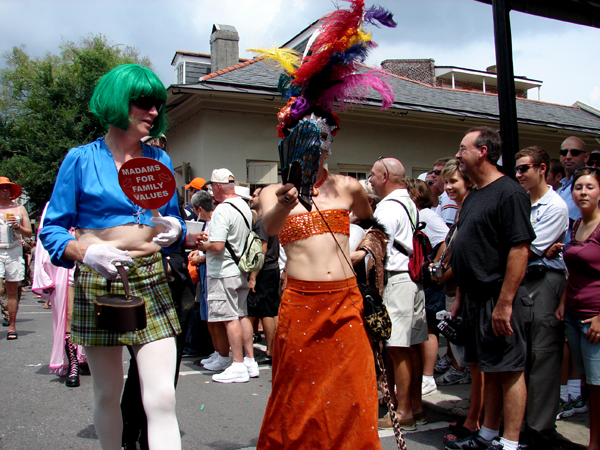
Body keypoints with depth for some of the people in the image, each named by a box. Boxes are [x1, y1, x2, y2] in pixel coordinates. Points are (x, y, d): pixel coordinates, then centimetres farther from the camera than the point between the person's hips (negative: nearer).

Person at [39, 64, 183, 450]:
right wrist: (85, 251, -21)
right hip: (98, 282, -1)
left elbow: (175, 222, 18)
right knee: (108, 395, 12)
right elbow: (52, 229, -1)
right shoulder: (81, 159, 1)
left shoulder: (160, 160, 11)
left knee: (162, 398, -8)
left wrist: (175, 229, -6)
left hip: (151, 280, 2)